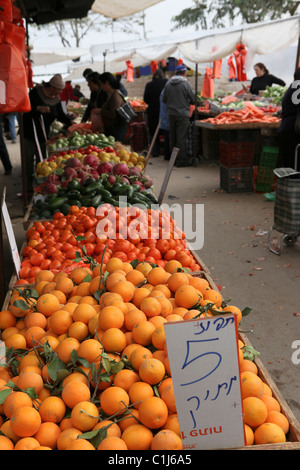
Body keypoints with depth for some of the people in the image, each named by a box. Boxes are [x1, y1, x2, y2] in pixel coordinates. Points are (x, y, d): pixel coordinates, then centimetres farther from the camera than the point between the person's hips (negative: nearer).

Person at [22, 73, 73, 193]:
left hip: (44, 135, 5)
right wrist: (38, 109, -32)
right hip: (29, 133, -5)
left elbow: (61, 115, 6)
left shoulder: (56, 99, 3)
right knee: (28, 161, 0)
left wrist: (71, 122, -9)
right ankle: (28, 189, 8)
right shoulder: (36, 92, -13)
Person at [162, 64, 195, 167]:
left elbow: (164, 99, 9)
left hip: (171, 114, 5)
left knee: (173, 137, 13)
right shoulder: (186, 84, -10)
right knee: (182, 137, -2)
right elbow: (193, 99, -5)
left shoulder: (168, 83, 3)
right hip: (183, 114, -5)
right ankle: (181, 160, 0)